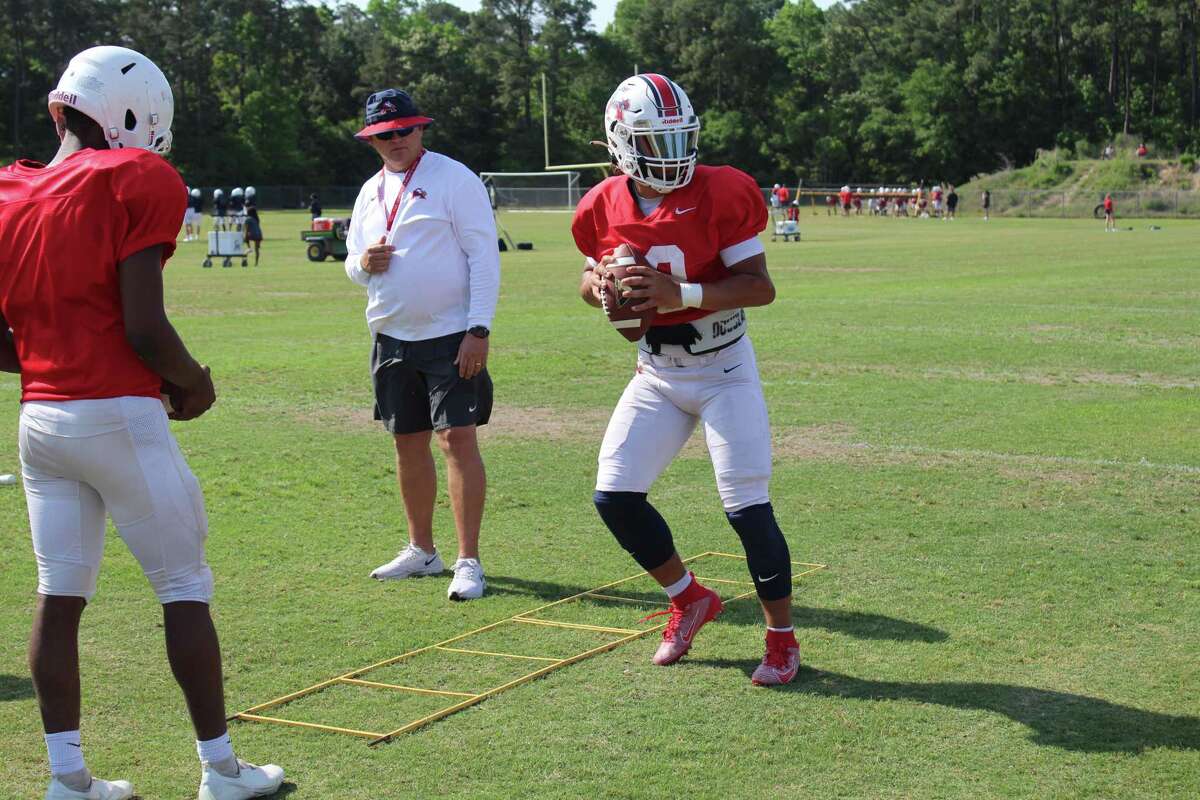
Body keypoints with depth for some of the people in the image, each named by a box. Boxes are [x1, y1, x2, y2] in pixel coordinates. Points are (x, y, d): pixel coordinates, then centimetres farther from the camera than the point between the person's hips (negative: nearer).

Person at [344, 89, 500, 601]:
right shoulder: (371, 192, 14)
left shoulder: (454, 179, -7)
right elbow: (353, 263, 20)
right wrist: (363, 263, -5)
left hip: (451, 337, -7)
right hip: (392, 338, 7)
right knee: (408, 443, 13)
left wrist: (478, 330, -20)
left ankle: (468, 562, -6)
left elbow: (484, 257, -13)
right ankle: (421, 550, 26)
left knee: (458, 440, -10)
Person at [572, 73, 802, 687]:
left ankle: (782, 637, 11)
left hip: (724, 371, -5)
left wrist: (682, 294, -31)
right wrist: (600, 286, -10)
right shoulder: (605, 207, -2)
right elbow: (592, 274, 14)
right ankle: (690, 600, 21)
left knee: (747, 506, -8)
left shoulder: (719, 194, -16)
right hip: (656, 375, 5)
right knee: (614, 495, -2)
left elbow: (761, 286, -18)